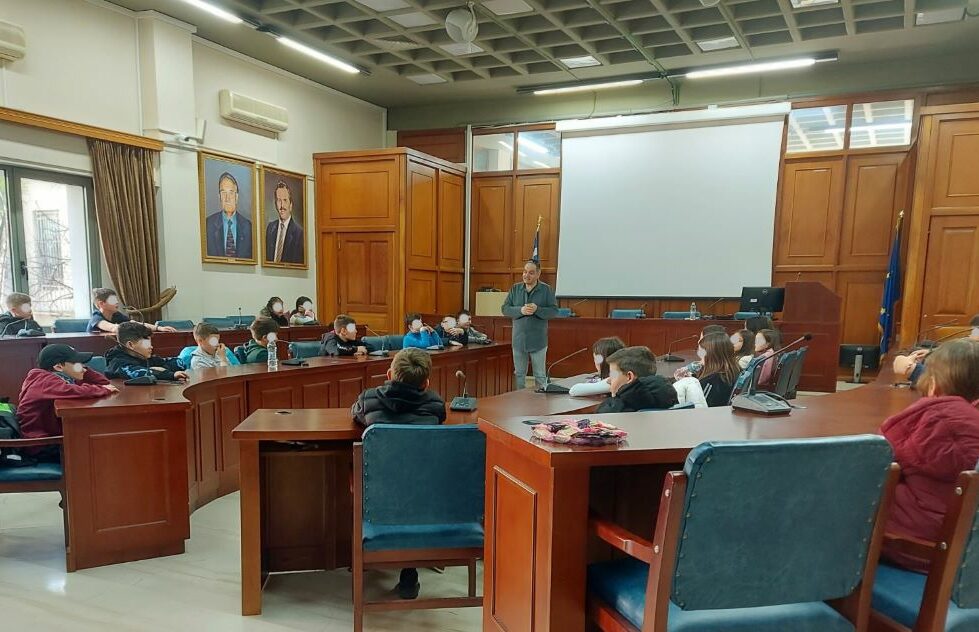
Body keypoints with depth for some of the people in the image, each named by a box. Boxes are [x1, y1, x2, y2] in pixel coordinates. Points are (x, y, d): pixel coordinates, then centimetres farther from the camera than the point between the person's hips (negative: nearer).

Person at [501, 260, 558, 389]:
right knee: (519, 375, 14)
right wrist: (520, 310, -17)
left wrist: (537, 309, -22)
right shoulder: (515, 288, 4)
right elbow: (504, 309, 0)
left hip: (538, 340, -3)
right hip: (519, 339, 3)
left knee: (540, 376, 7)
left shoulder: (546, 289, -3)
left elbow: (554, 311, -6)